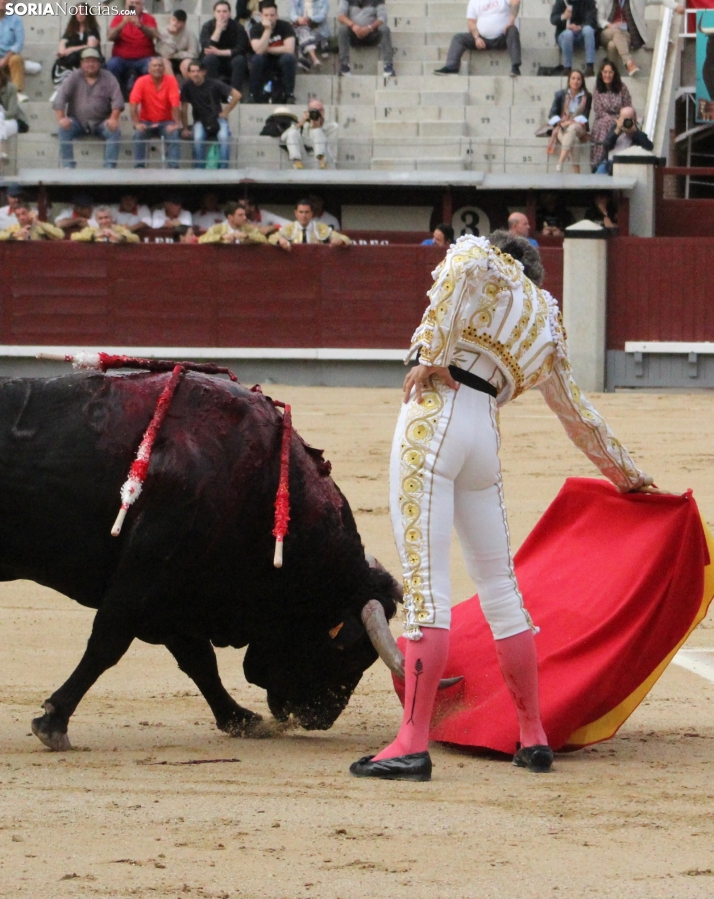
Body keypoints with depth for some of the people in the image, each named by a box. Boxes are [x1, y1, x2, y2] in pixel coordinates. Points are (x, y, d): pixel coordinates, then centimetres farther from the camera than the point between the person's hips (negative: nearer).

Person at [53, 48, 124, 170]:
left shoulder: (108, 78, 4)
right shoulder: (74, 77, 4)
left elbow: (117, 100, -6)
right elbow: (60, 97, -5)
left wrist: (113, 118, -24)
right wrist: (61, 118, -21)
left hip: (101, 123, 0)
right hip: (78, 122, 0)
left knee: (115, 131, -30)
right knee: (63, 129, -29)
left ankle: (109, 167, -29)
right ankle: (68, 166, -27)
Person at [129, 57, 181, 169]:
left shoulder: (170, 80, -8)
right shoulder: (142, 81, -7)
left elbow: (175, 104, -17)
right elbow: (133, 104, -16)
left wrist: (177, 124, -28)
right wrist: (137, 124, -28)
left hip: (165, 122, 0)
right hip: (147, 122, 0)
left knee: (174, 134, -30)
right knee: (139, 133, -30)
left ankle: (174, 167, -29)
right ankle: (139, 167, -26)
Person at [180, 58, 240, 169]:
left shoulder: (214, 84, -9)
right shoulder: (187, 87, -7)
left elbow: (237, 95, -6)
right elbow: (184, 109, -1)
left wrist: (226, 112, -4)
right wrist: (185, 129, 0)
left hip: (217, 118, -1)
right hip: (200, 121, 1)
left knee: (224, 138, -32)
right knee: (198, 139, -33)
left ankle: (223, 169, -28)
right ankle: (199, 169, -25)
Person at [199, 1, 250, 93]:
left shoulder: (237, 27, -8)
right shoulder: (207, 26, -7)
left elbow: (241, 49, -18)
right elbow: (207, 48, -21)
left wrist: (219, 52, -28)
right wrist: (218, 30, -27)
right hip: (215, 64, 0)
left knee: (239, 60, -31)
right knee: (209, 58, -32)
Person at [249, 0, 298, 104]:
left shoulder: (285, 26, -12)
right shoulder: (255, 29, -10)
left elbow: (289, 49, -24)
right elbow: (259, 50, -25)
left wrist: (267, 49, -18)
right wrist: (267, 30, -29)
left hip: (282, 62, -1)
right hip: (265, 64, 1)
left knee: (288, 58, -33)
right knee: (257, 59, -32)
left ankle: (289, 94, -27)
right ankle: (254, 94, -23)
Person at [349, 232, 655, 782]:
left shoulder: (483, 259, 12)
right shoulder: (547, 329, 24)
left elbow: (464, 266, -14)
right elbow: (580, 415, 32)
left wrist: (433, 354, -13)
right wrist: (626, 474, 45)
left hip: (435, 416, -5)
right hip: (485, 438, 6)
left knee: (426, 587, -11)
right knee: (500, 588, 16)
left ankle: (413, 746, -15)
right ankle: (534, 738, 22)